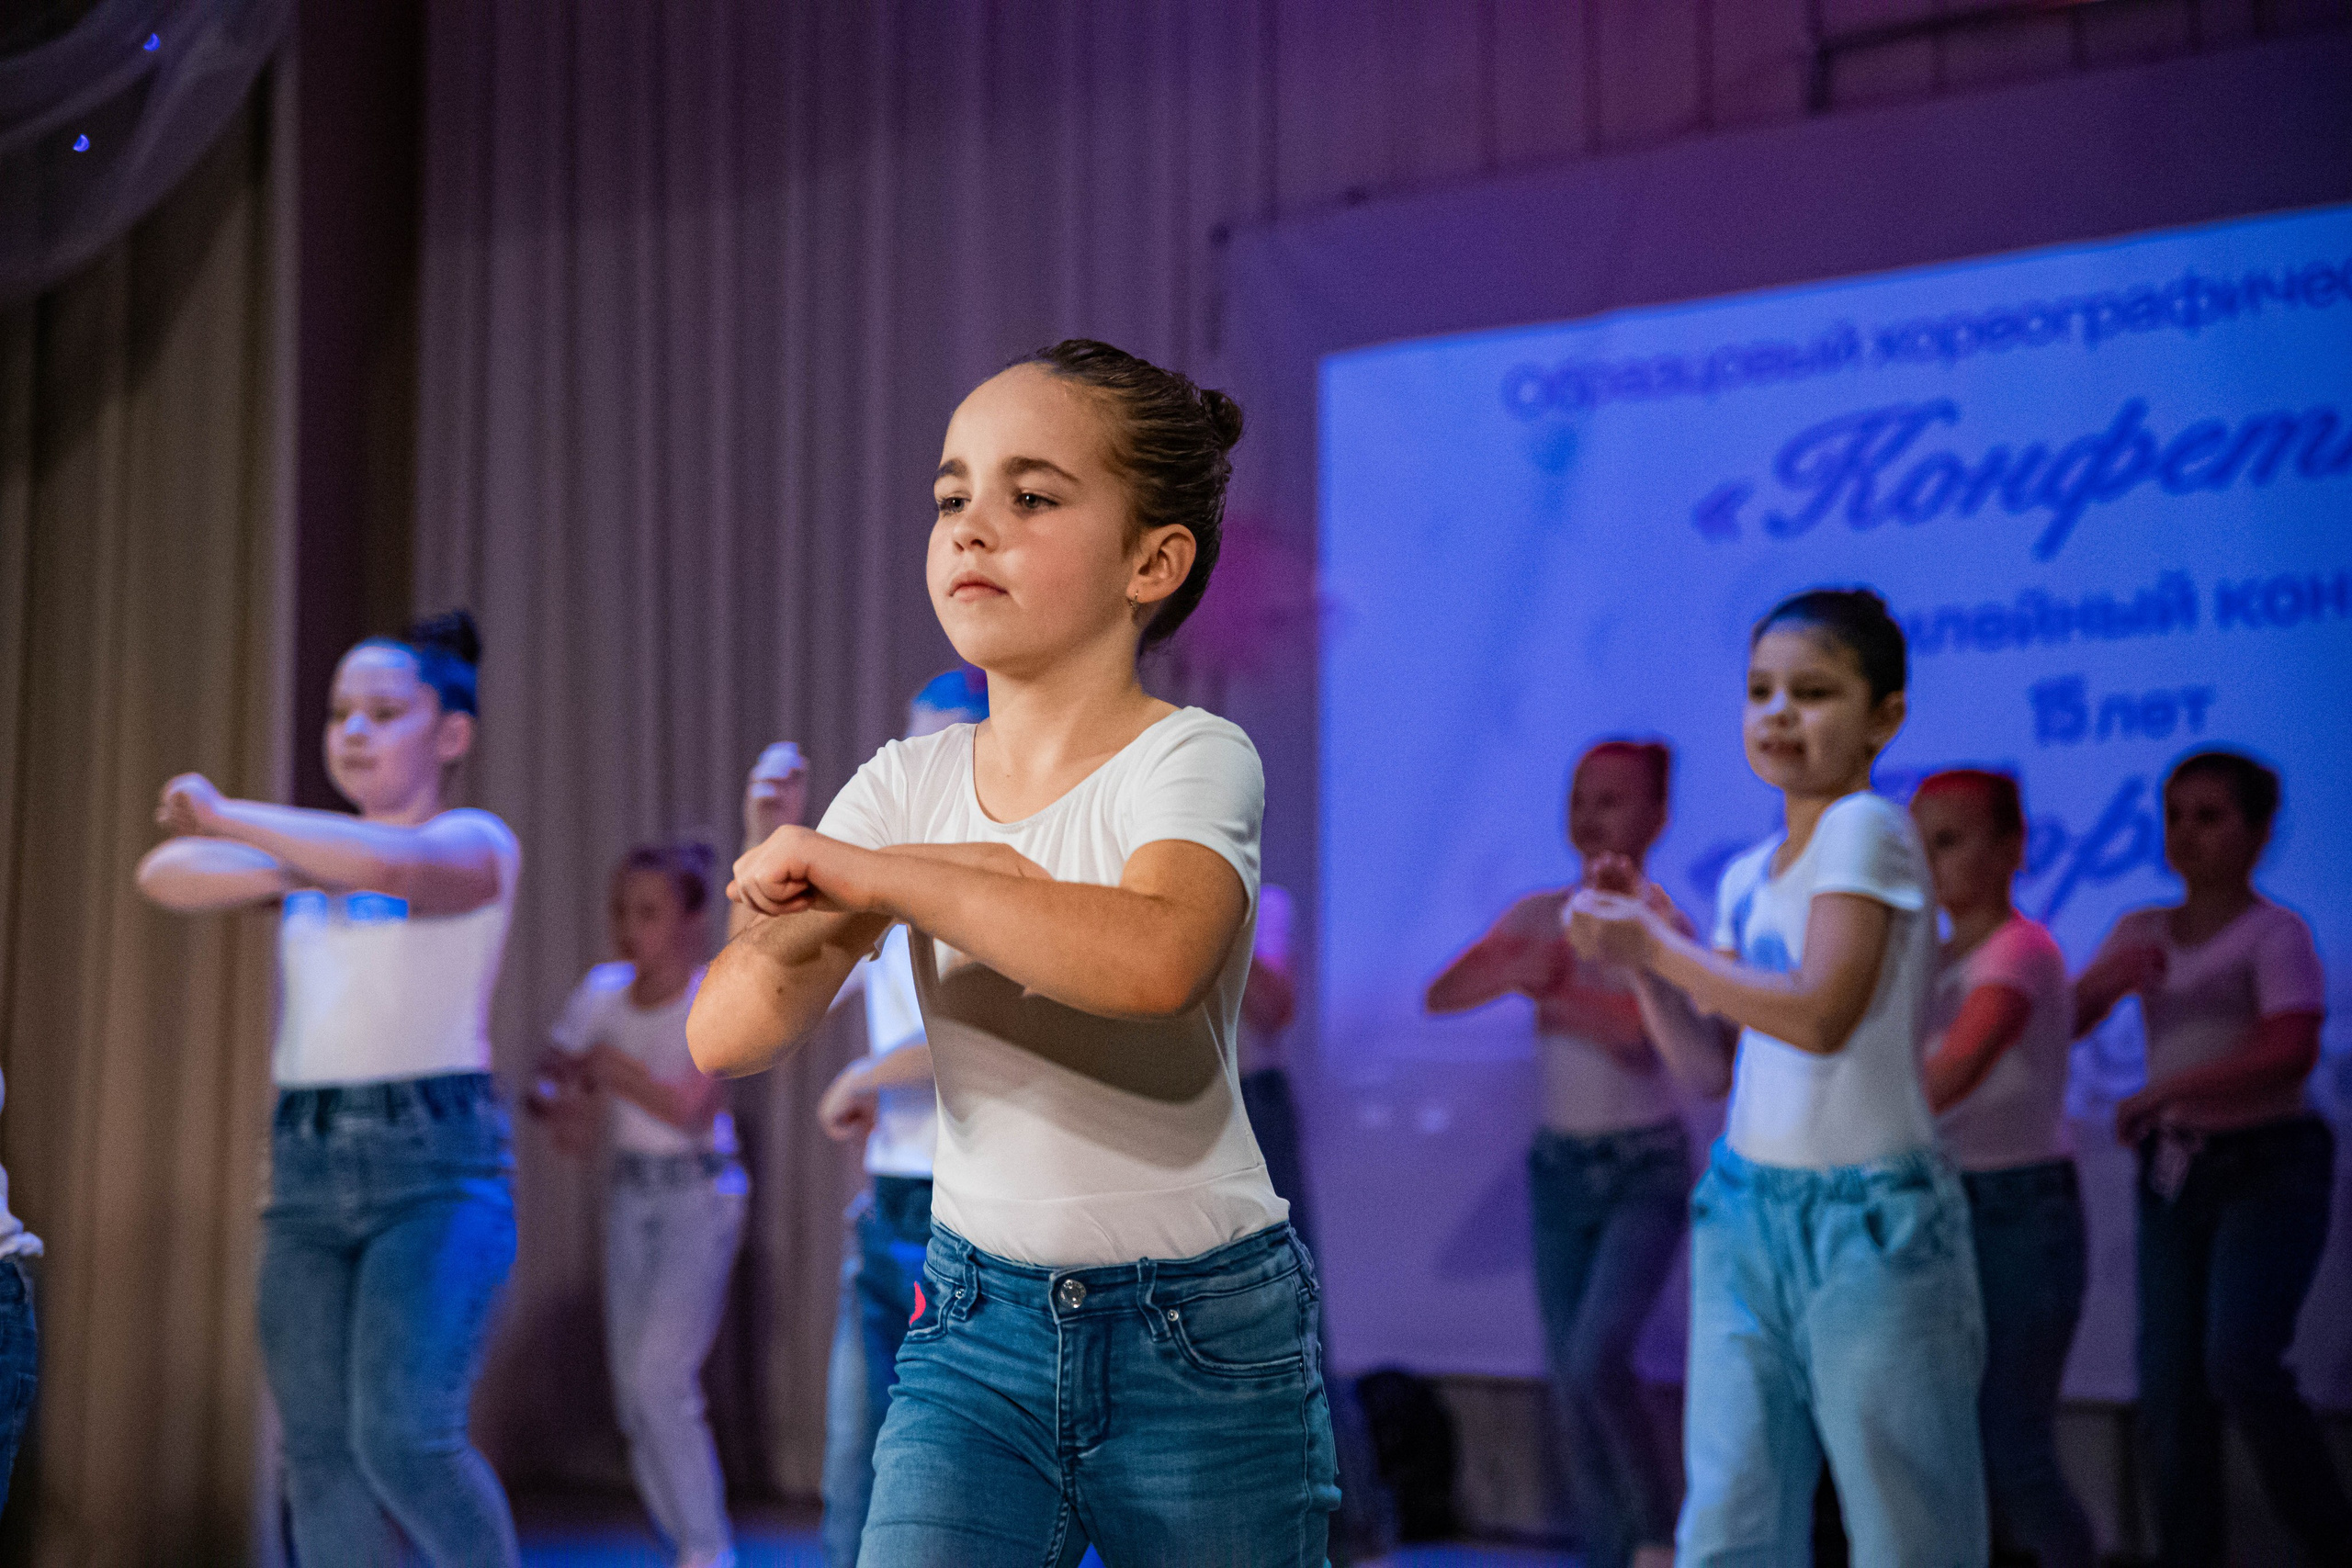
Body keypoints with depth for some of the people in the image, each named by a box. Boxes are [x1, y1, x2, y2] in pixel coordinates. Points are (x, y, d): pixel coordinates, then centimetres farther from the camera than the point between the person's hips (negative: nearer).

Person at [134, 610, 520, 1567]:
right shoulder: (314, 855, 18)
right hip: (307, 1168, 6)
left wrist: (227, 818, -15)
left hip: (436, 1169, -6)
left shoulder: (476, 842, 0)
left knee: (406, 1436, -19)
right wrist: (295, 871, -8)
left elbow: (395, 864, -24)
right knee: (320, 1456, 2)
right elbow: (164, 876, 4)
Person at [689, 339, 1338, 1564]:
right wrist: (859, 914, -23)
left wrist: (872, 874, -26)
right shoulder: (909, 785, 3)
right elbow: (723, 1036, -5)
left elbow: (1154, 959, -35)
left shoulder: (1191, 760, -12)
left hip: (1203, 1338, -3)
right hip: (977, 1326, 3)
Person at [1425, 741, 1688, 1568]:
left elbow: (1638, 1038, -24)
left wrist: (1550, 988, -14)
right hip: (1559, 1165, 5)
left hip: (1645, 1168, -5)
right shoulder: (1540, 915, 4)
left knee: (1596, 1356, -20)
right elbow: (1441, 995, -7)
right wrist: (1518, 970, -23)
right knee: (1567, 1376, 5)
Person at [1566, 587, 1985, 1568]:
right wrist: (1640, 958, 1)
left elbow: (1820, 1016, -21)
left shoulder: (1866, 830, -10)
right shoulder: (1747, 879, 13)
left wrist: (1659, 948, -13)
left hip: (1869, 1220, -7)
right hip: (1745, 1205, 7)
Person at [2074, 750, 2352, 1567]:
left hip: (2268, 1166, -6)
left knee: (2240, 1361, -20)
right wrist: (2108, 979, -11)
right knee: (2169, 1386, 1)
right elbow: (2064, 1022, 10)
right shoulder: (2141, 931, 12)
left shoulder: (2274, 933, -7)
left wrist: (2163, 1092, -23)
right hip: (2172, 1171, 6)